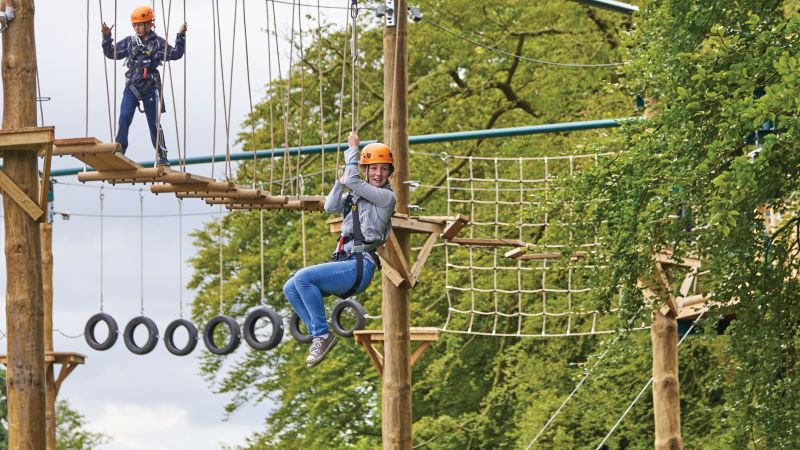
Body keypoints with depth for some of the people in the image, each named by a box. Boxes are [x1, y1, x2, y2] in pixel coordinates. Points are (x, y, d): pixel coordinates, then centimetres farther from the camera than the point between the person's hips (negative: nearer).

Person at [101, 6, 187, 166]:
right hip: (131, 86, 3)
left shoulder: (158, 42, 2)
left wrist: (180, 36, -16)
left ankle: (162, 157, 10)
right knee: (124, 118, -12)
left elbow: (175, 54, -6)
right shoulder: (129, 42, 11)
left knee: (154, 123, 2)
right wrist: (106, 37, 4)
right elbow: (111, 53, 15)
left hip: (150, 87, -3)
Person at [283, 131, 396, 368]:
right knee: (290, 288, 4)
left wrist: (352, 150, 2)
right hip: (344, 264, 9)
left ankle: (322, 333, -17)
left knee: (303, 277, -24)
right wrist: (340, 182, 5)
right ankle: (318, 334, 0)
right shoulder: (355, 196, 21)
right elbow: (330, 207, 15)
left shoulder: (386, 197, -3)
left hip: (359, 266, -9)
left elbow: (353, 181, -10)